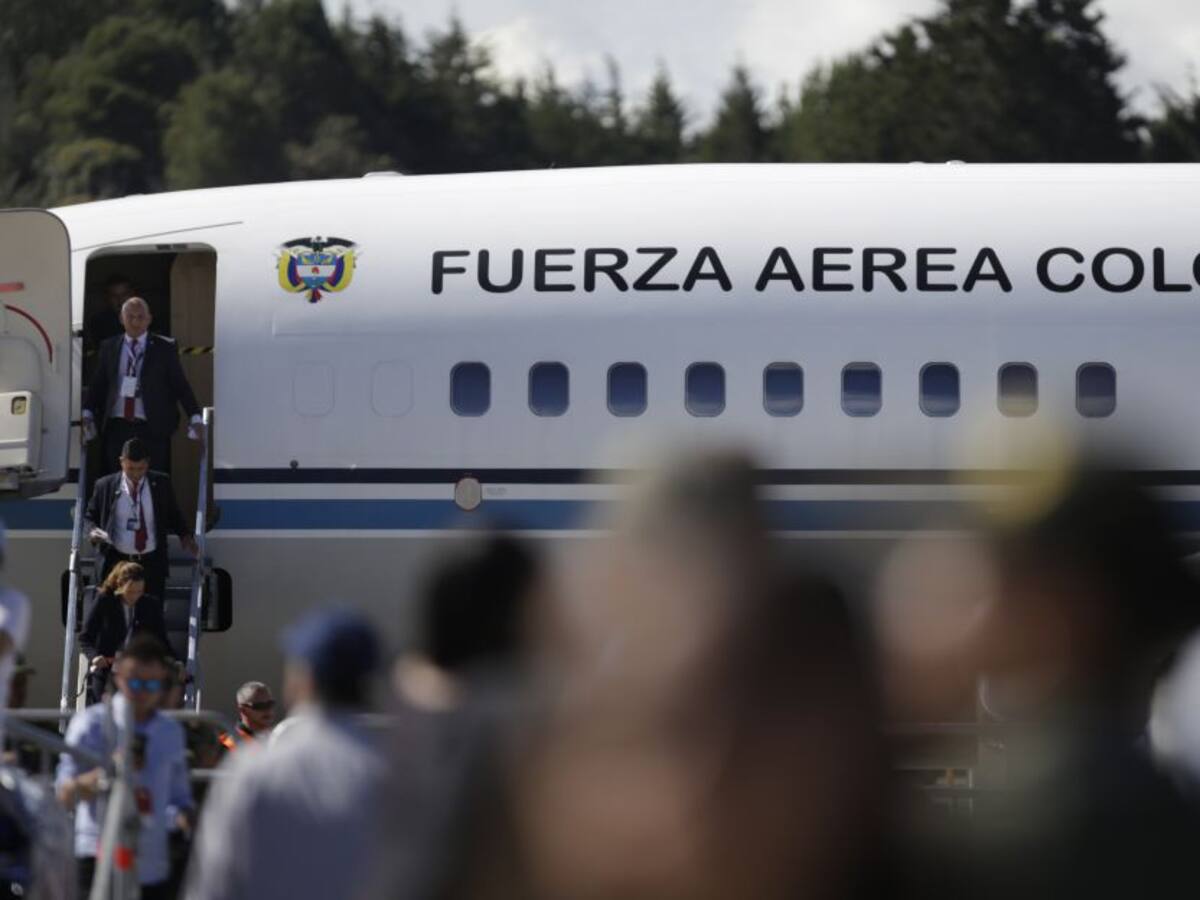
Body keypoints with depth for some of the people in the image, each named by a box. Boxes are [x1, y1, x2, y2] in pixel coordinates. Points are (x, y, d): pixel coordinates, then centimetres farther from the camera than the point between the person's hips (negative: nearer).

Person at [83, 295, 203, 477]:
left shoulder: (164, 348, 6)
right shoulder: (109, 347, 13)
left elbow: (180, 385, 4)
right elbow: (97, 385, 13)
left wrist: (195, 418, -6)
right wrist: (88, 413, -2)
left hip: (152, 429, -2)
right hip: (117, 427, 2)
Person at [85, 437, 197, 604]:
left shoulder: (161, 484, 2)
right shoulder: (105, 486, 0)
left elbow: (173, 514, 16)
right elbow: (90, 517, 11)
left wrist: (185, 535, -1)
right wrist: (92, 530, -11)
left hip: (152, 563, 0)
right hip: (117, 561, 0)